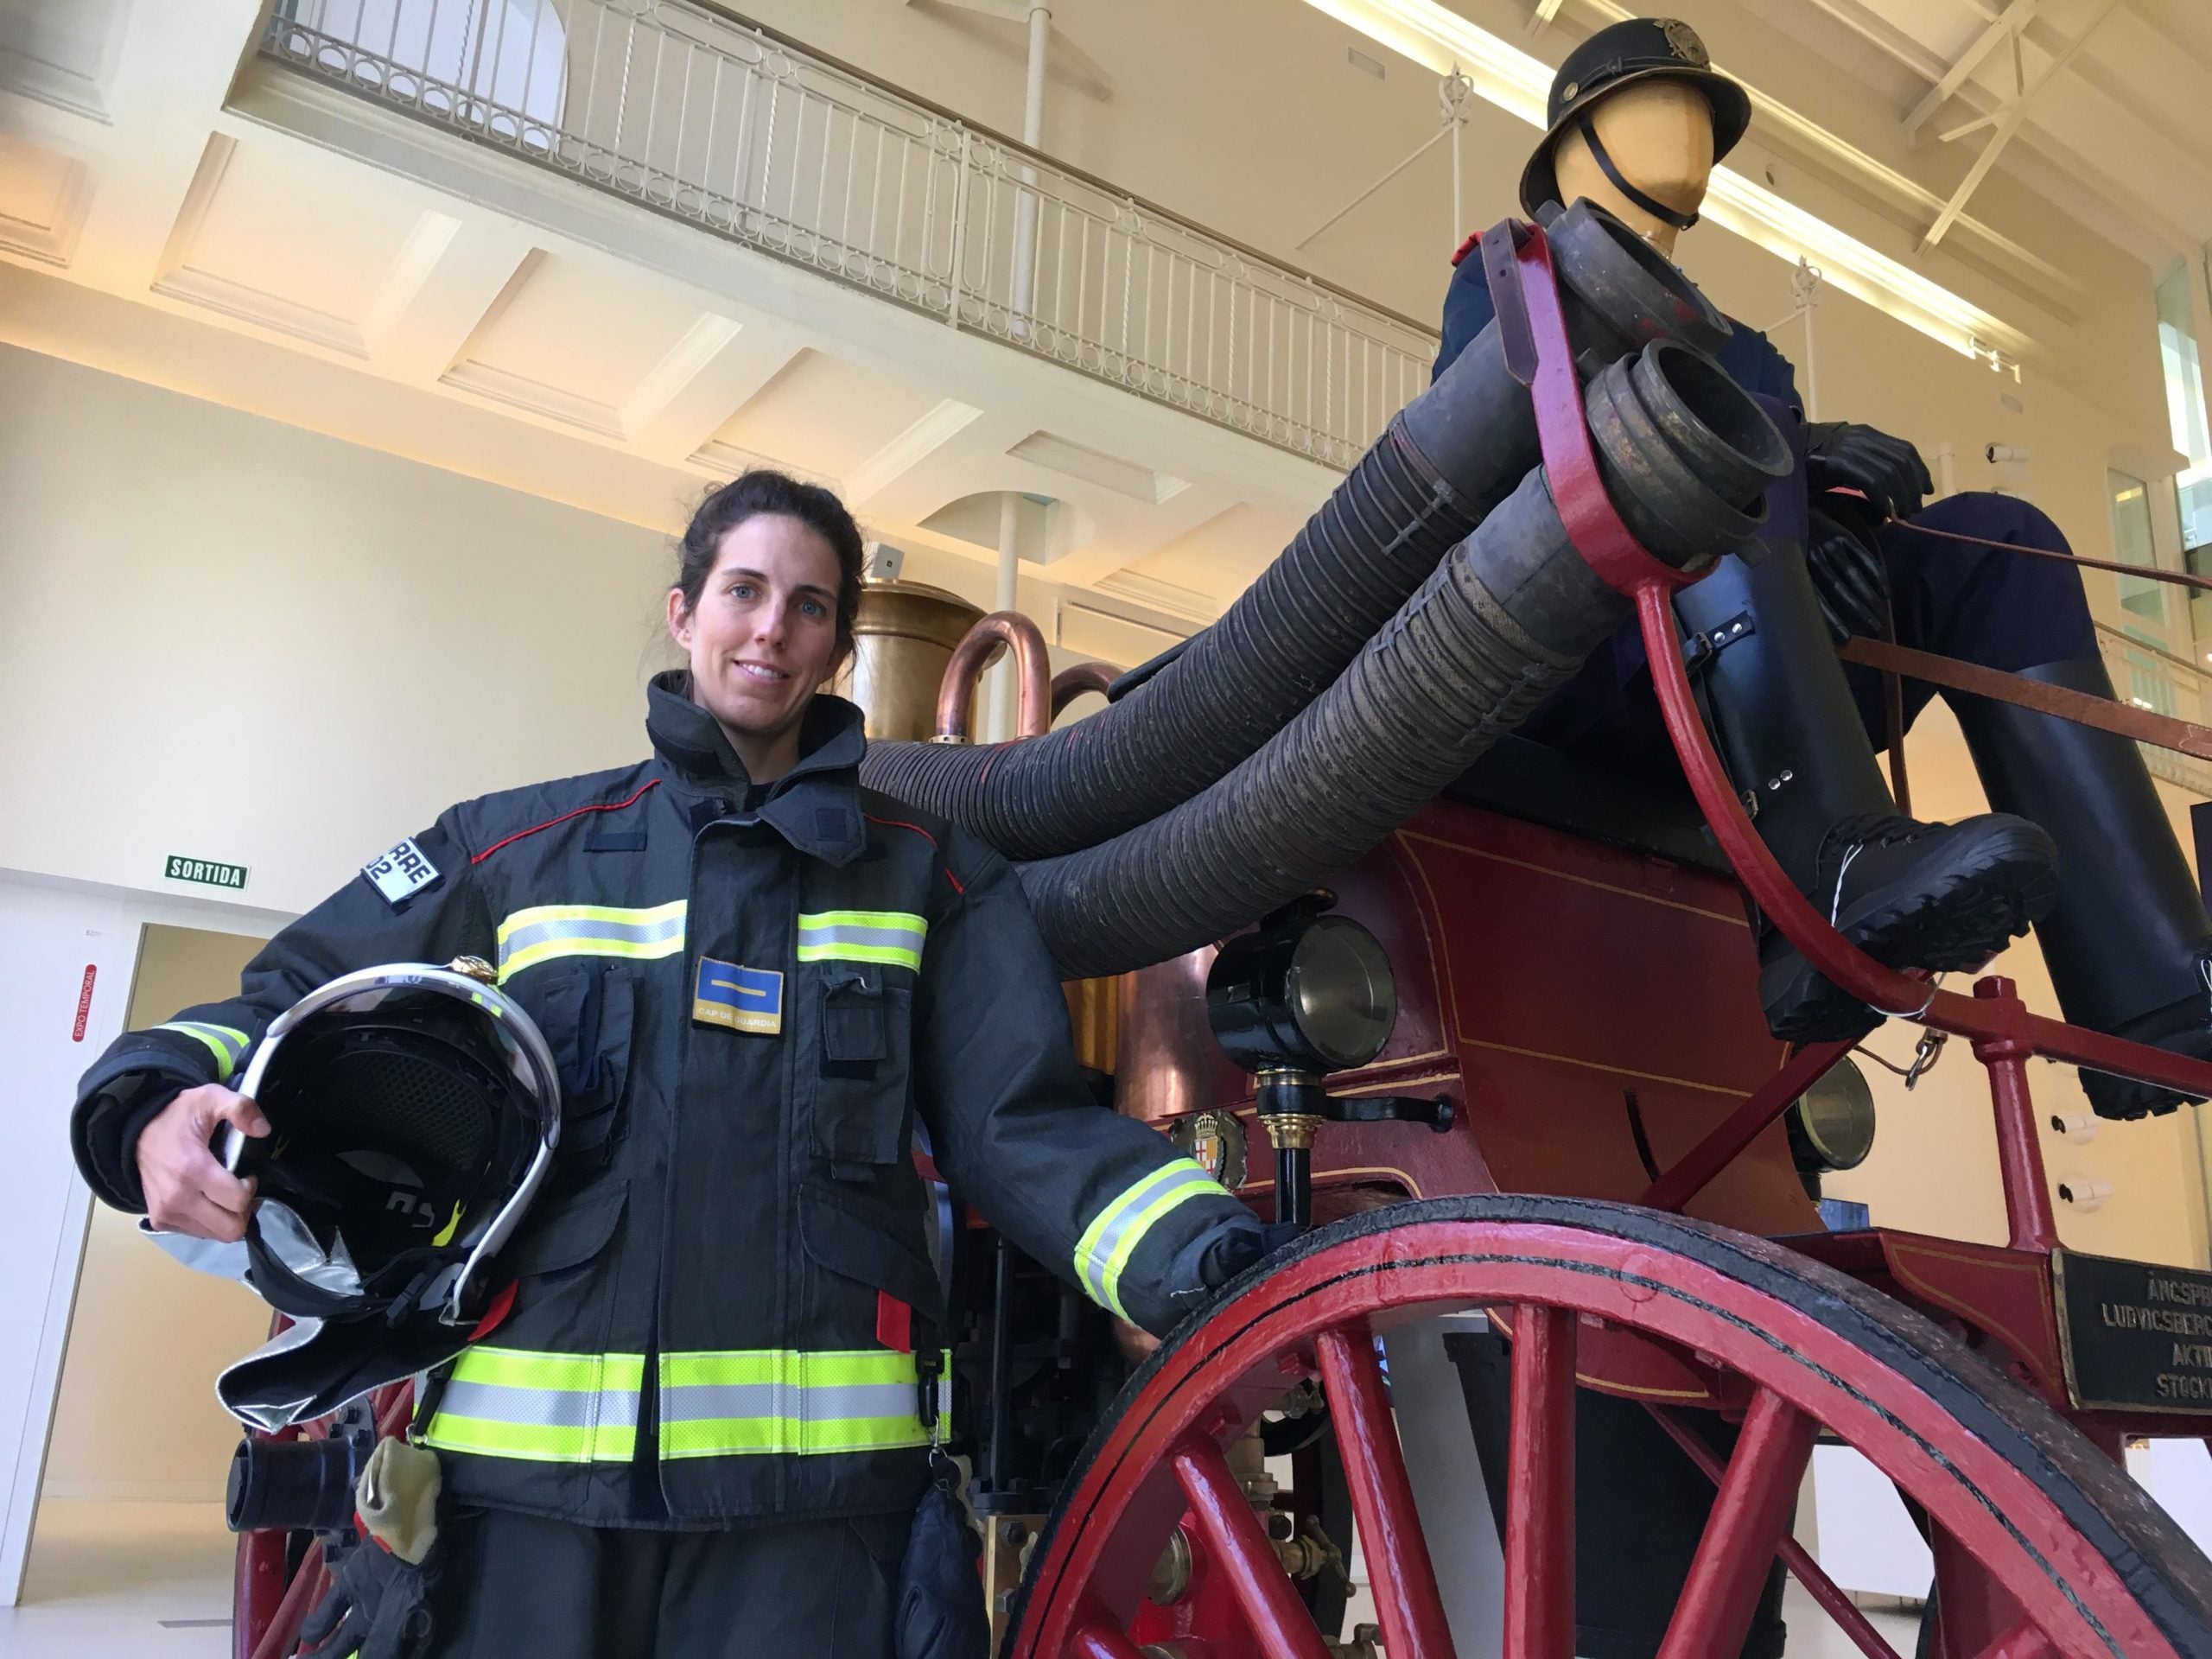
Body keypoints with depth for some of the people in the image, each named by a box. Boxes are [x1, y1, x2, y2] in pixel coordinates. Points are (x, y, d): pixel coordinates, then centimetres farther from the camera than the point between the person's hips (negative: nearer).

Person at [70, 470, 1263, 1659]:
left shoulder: (925, 876, 8)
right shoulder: (517, 849, 10)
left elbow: (1020, 1128, 3)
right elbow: (291, 1007, 12)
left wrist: (1191, 1250, -14)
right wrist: (166, 1107, -10)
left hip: (809, 1482, 0)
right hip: (524, 1462, 1)